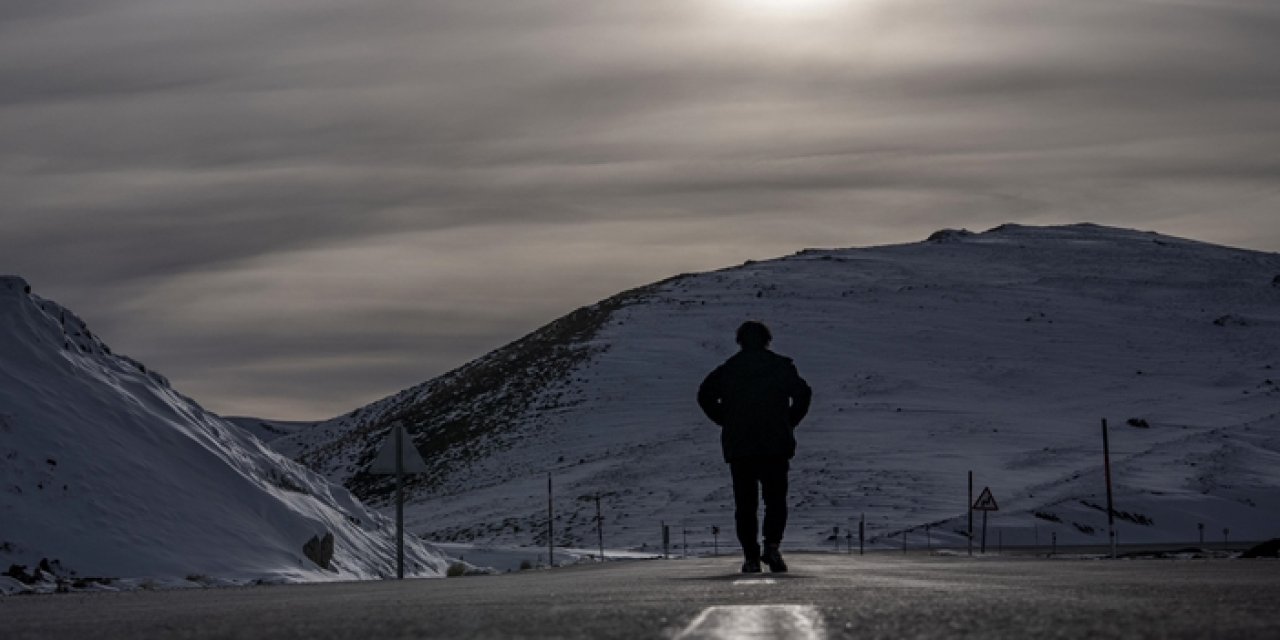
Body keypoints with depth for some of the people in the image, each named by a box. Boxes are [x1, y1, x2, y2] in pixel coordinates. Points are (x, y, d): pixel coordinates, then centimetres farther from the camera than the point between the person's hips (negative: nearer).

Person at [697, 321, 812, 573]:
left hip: (738, 446, 1)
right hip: (776, 444, -1)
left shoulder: (727, 369, 8)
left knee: (745, 504, 5)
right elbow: (803, 393, -6)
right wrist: (789, 422, 5)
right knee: (775, 499, 8)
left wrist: (726, 422, 5)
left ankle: (751, 557, -2)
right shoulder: (781, 366, 6)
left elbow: (705, 395, -2)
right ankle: (771, 545, -14)